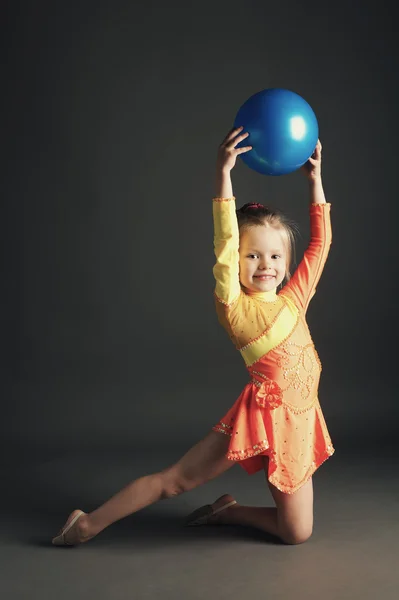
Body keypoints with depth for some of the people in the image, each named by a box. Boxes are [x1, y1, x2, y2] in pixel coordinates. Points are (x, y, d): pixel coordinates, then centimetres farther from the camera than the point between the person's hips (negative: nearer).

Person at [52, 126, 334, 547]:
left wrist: (315, 179, 14)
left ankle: (227, 511, 29)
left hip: (297, 421, 6)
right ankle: (91, 522, 14)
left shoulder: (294, 299, 9)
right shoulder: (233, 306, -7)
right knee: (176, 480, -1)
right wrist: (224, 172, -23)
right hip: (259, 414, -6)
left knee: (296, 533, 7)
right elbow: (225, 242, -19)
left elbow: (321, 241, 14)